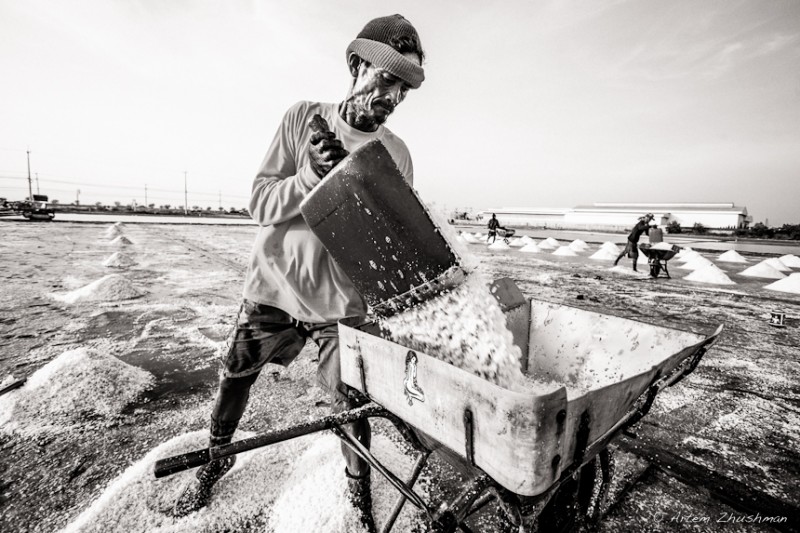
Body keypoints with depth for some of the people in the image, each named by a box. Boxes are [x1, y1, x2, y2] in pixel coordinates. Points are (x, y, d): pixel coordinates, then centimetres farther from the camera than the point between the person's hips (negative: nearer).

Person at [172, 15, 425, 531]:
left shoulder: (397, 154, -1)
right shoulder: (303, 118, -2)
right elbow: (260, 204, -7)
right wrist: (311, 175, -24)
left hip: (342, 300, 0)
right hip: (274, 282, 1)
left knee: (352, 403, 4)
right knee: (235, 376, 16)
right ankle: (216, 460, 47)